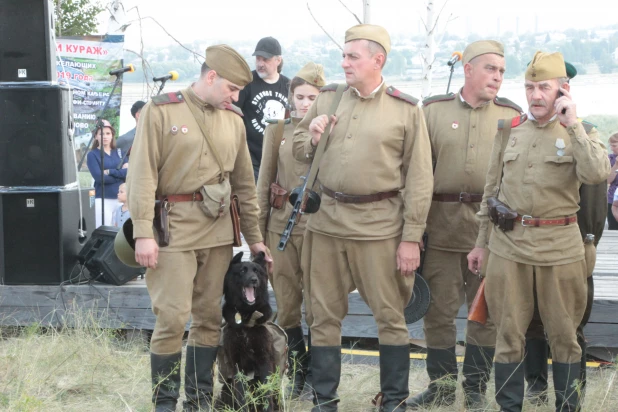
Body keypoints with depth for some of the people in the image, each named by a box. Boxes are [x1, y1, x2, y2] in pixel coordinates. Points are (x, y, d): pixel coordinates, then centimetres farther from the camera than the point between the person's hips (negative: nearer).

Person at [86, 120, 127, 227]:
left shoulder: (119, 152, 13)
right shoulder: (93, 155, 2)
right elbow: (100, 178, -11)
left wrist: (110, 172, -11)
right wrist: (121, 173, -5)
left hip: (122, 198, 4)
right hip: (104, 199, -4)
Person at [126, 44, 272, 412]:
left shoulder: (233, 120, 12)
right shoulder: (161, 111, -4)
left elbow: (245, 184, 17)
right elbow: (143, 174, -8)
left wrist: (255, 238, 16)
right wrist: (143, 232, -15)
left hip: (218, 228, 5)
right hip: (174, 226, -5)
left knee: (210, 317, 8)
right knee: (173, 317, -8)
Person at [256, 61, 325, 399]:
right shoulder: (277, 131, 8)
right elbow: (264, 181, 10)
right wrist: (259, 230, 7)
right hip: (281, 225, 3)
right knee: (286, 306, 6)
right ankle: (297, 371, 21)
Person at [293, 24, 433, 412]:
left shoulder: (407, 110, -4)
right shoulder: (327, 98, 7)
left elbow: (419, 178, -5)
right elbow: (298, 148, 17)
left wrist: (412, 237, -9)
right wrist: (312, 138, -7)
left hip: (379, 225, -3)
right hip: (325, 220, 4)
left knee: (390, 315, 4)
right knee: (325, 315, 10)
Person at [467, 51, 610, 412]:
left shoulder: (581, 133, 1)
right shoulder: (509, 130, 9)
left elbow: (597, 175, -19)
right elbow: (492, 189, 14)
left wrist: (572, 124, -17)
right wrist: (482, 242, 13)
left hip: (560, 247, -2)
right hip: (509, 244, 2)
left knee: (564, 334, 6)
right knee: (509, 333, 6)